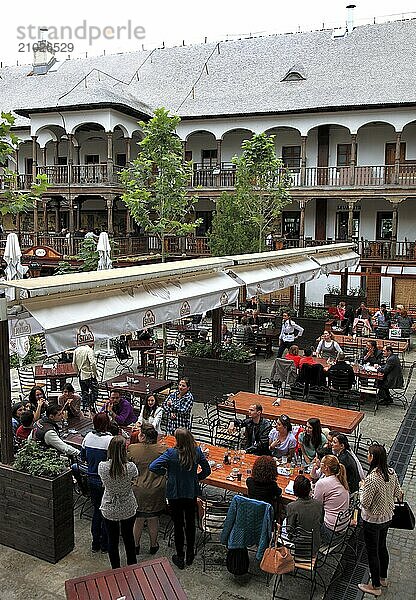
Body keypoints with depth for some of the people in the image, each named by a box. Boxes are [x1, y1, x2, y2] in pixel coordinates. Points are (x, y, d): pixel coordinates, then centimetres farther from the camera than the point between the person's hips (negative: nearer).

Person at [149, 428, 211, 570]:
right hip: (192, 493, 3)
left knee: (178, 524, 14)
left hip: (175, 494, -3)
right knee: (190, 522, 21)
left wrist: (165, 471, -9)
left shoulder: (171, 453, -24)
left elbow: (152, 467, -27)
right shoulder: (197, 451, -14)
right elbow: (207, 471, -4)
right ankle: (190, 554, 35)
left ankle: (180, 557, 26)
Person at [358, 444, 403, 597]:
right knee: (382, 547, 26)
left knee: (372, 553, 10)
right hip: (387, 517, 7)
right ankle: (383, 578, 44)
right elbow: (398, 495, 3)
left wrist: (362, 487, -10)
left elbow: (365, 503, -25)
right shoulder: (392, 473, -10)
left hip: (372, 521, -7)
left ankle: (376, 587, 25)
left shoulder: (371, 479, -32)